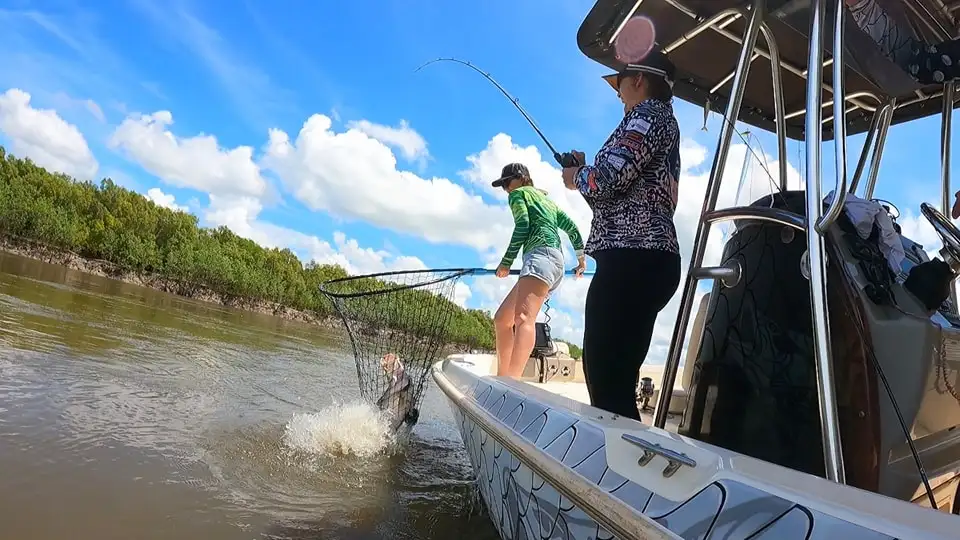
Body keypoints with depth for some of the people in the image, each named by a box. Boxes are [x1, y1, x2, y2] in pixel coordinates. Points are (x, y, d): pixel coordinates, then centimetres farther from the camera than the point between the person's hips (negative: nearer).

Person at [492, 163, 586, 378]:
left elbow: (522, 226, -5)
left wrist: (506, 262, -4)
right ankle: (502, 378, 8)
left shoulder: (519, 193, 12)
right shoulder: (547, 200, 36)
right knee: (501, 319, 12)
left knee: (523, 317, -32)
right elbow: (571, 227, 29)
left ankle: (511, 381, -52)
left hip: (541, 254, -10)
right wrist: (581, 258, 36)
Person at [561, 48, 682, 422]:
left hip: (633, 258, -10)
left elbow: (610, 177, -15)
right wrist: (586, 174, 22)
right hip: (647, 260, 10)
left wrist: (577, 178, 5)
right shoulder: (661, 122, 30)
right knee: (614, 376, 10)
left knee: (605, 376, -13)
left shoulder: (649, 113, 1)